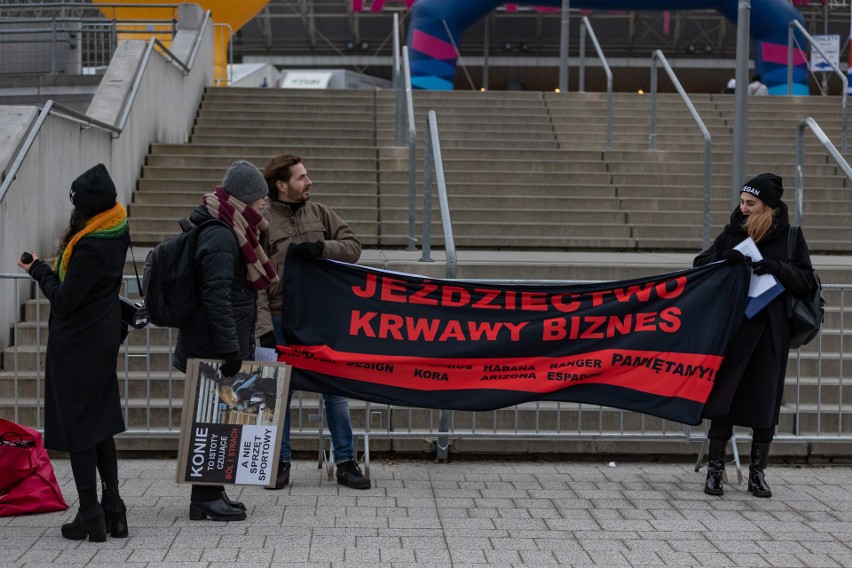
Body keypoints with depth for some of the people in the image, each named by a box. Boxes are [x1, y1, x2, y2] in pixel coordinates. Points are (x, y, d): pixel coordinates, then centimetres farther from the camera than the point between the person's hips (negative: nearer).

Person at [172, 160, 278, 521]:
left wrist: (240, 343, 23)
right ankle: (206, 498, 2)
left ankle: (210, 494, 20)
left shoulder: (228, 231, 16)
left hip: (214, 347, 10)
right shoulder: (221, 237, -17)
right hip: (214, 348, -10)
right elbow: (217, 297, -23)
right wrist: (230, 348, -24)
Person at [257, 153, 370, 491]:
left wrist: (321, 248, -14)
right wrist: (264, 328, -15)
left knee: (335, 389, 5)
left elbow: (353, 247, 5)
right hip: (282, 320, -3)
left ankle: (345, 462, 13)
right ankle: (280, 463, 18)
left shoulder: (320, 213, 7)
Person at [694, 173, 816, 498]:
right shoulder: (732, 233, 5)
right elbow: (701, 265, 4)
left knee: (764, 400, 4)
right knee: (723, 396, -2)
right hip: (732, 328, 1)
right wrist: (725, 260, -16)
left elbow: (807, 283, 0)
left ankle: (757, 473, 14)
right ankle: (715, 469, 5)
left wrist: (777, 268, -17)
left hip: (771, 332, 0)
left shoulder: (790, 237, 2)